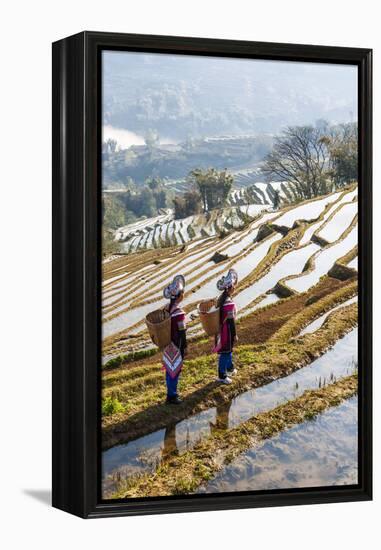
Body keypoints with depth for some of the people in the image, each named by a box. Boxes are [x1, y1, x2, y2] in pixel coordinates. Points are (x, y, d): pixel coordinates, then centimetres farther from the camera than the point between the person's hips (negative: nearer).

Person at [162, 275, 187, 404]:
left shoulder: (167, 309, 0)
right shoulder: (179, 313, -25)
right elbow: (182, 332, -20)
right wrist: (184, 347, -10)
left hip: (168, 345, 8)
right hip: (176, 347, -8)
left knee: (169, 369, 18)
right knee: (175, 370, 5)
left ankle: (171, 392, 32)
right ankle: (172, 396, 15)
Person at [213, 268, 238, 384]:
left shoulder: (221, 299, 1)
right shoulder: (229, 303, -28)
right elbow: (231, 321, -23)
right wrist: (235, 335, -14)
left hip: (221, 329, 9)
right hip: (227, 331, -9)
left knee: (229, 349, 27)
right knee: (225, 352, 4)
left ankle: (230, 368, 47)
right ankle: (222, 376, 16)